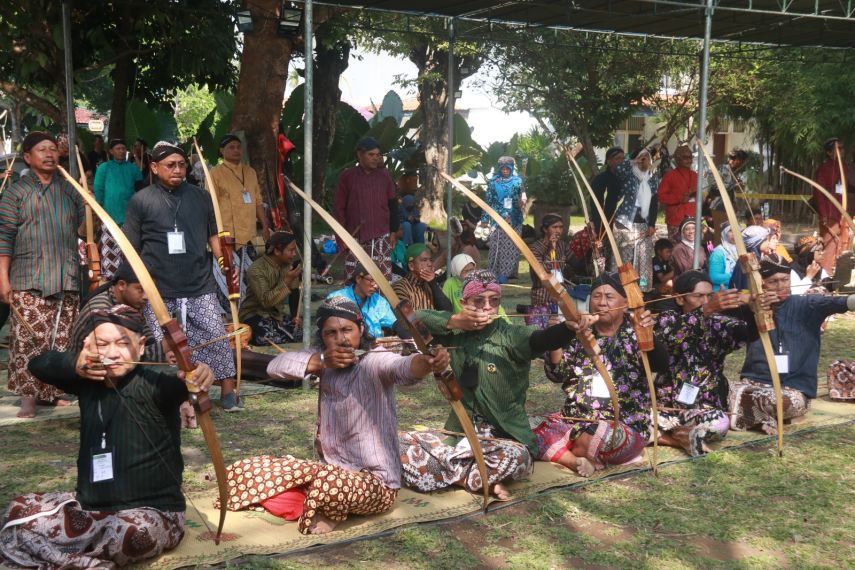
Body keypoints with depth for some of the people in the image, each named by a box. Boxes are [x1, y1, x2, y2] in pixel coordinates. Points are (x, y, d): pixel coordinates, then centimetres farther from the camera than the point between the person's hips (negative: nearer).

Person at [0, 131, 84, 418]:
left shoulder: (70, 189, 15)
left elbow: (85, 226, 21)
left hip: (67, 278, 4)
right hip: (28, 279, -3)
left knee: (62, 340, 4)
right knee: (29, 338, -8)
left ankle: (54, 391, 14)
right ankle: (28, 394, -1)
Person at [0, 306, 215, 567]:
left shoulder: (152, 383, -17)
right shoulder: (88, 381, 2)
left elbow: (176, 382, -39)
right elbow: (38, 364, -7)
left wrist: (197, 373, -64)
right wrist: (75, 365, -29)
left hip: (152, 512, -6)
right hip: (90, 505, 6)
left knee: (134, 533, -36)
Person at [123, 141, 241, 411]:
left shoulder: (200, 197, 8)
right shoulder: (140, 201, 1)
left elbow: (213, 236, 13)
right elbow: (131, 250, 3)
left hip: (200, 287, 1)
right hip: (159, 291, -1)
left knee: (217, 337, -1)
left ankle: (228, 392, 10)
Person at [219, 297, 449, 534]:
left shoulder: (376, 362, -17)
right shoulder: (323, 357, 3)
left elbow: (405, 368, -39)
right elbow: (274, 366, -9)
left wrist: (428, 362, -63)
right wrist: (320, 362, -25)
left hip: (375, 481, -6)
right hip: (330, 469, 7)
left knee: (329, 484, -41)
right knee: (242, 471, 0)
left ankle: (331, 511, -7)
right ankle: (322, 506, -3)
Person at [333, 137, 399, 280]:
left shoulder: (384, 176, 8)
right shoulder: (347, 177, 3)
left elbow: (392, 204, 12)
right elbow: (338, 208, 3)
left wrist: (393, 231, 7)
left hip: (380, 236, 1)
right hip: (354, 237, -1)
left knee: (383, 277, -5)